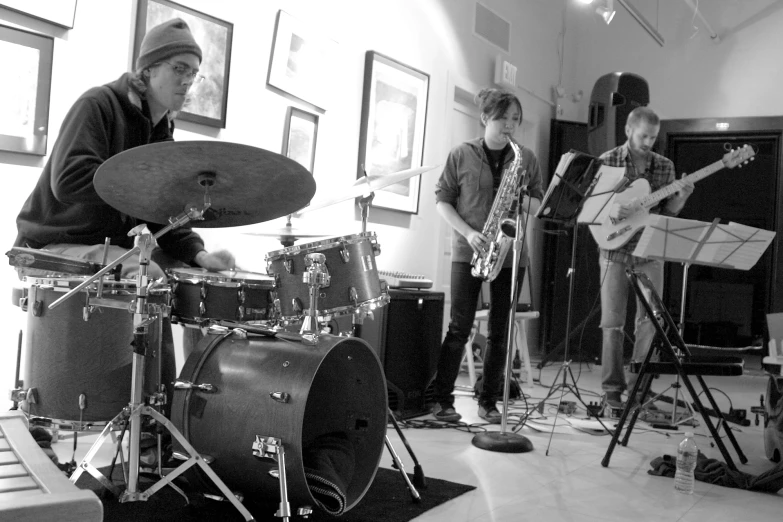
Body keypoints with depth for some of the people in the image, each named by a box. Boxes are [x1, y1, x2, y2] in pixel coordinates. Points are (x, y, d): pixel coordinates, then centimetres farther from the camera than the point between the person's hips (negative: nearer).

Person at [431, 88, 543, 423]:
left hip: (511, 254, 2)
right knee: (460, 327, -5)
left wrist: (520, 194, -13)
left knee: (500, 331, 5)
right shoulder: (461, 154, 1)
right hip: (468, 252, -2)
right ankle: (442, 399, 4)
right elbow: (442, 200, 1)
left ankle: (488, 402, 16)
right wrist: (468, 233, -12)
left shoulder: (526, 158, 7)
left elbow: (538, 208, 9)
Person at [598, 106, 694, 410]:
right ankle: (612, 389, 11)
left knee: (650, 321, 0)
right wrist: (610, 210, -21)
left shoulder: (664, 166, 7)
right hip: (615, 250, -2)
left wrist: (681, 197, -12)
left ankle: (638, 386, 11)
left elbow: (667, 212, 7)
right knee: (613, 322, 1)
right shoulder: (607, 162, -1)